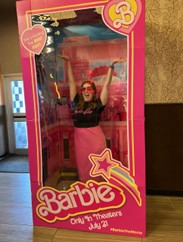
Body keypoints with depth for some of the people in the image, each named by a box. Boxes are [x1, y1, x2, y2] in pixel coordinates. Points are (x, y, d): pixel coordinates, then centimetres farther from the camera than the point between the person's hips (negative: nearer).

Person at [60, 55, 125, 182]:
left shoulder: (98, 104, -5)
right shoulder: (76, 103, 3)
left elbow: (106, 85, -9)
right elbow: (72, 82, 5)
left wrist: (111, 66, -14)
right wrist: (69, 62, 6)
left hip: (96, 139, -3)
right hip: (80, 139, 3)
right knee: (83, 168, 15)